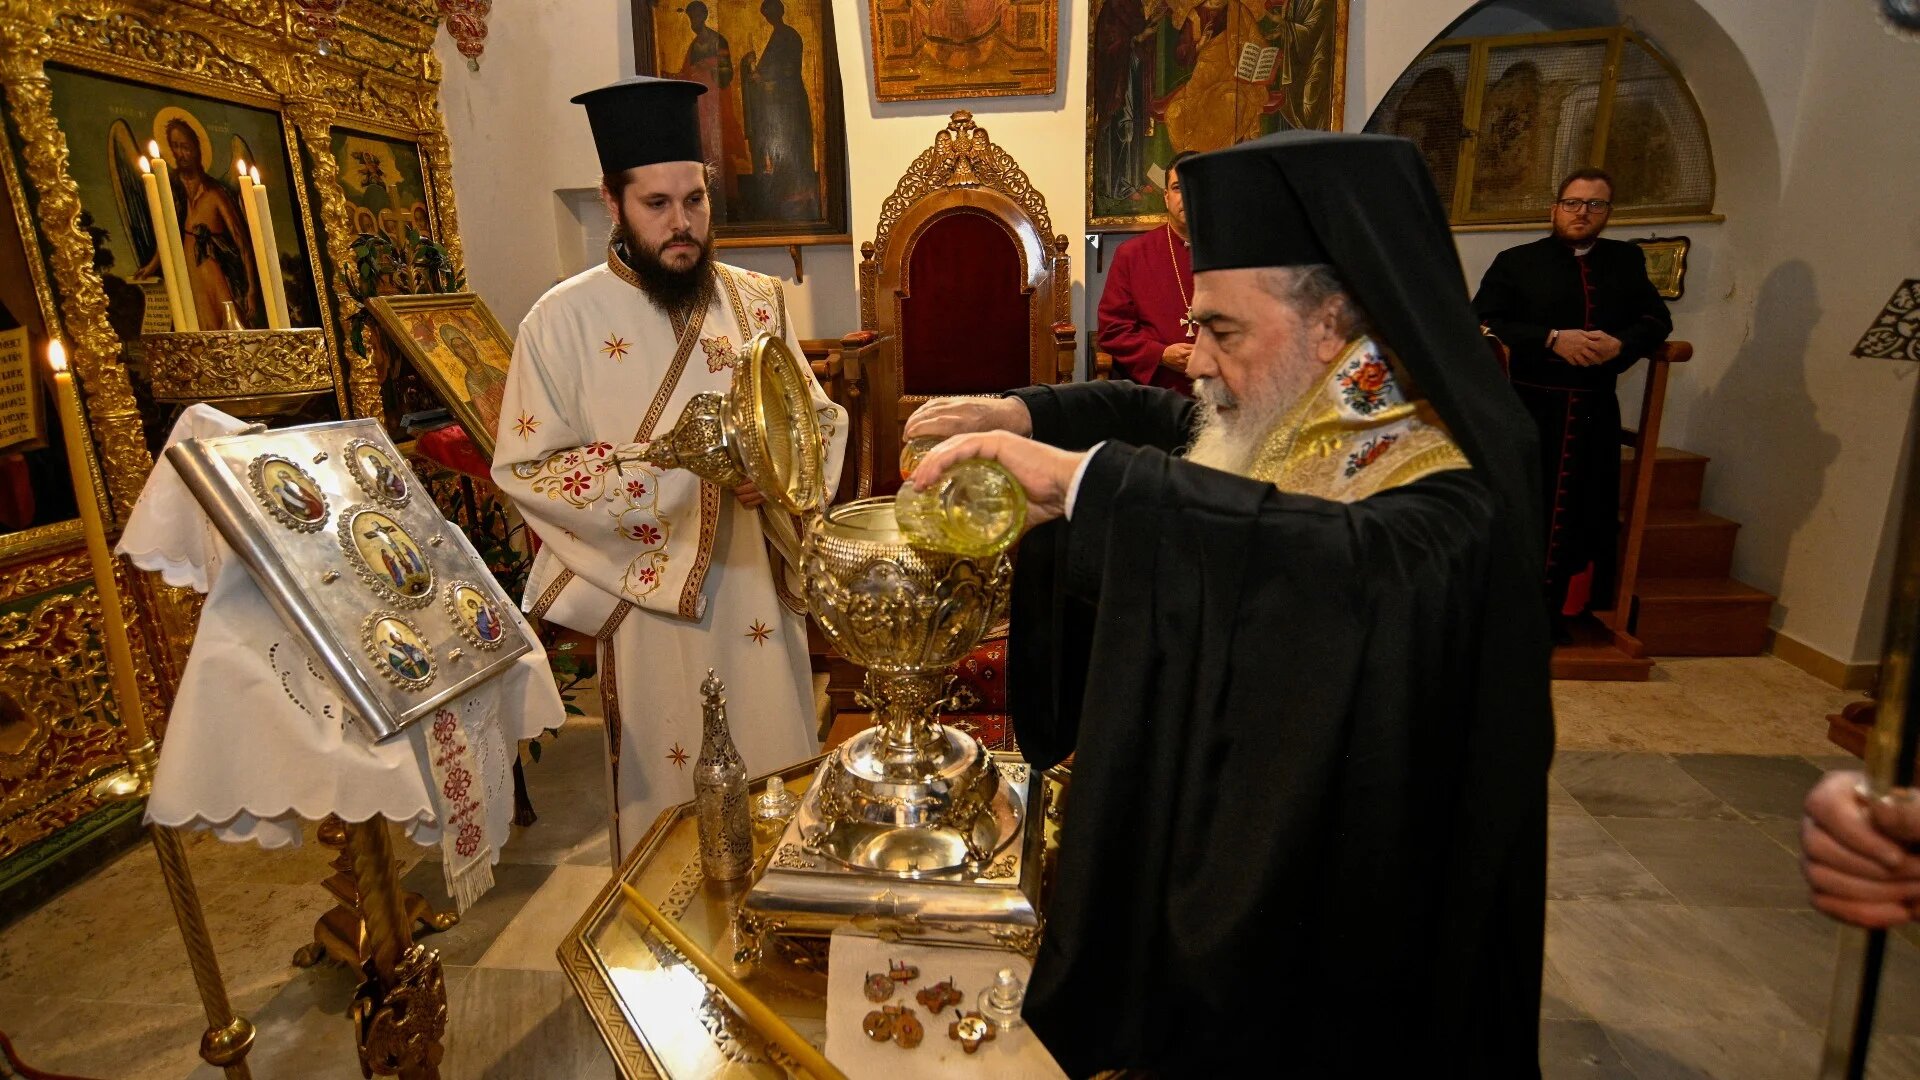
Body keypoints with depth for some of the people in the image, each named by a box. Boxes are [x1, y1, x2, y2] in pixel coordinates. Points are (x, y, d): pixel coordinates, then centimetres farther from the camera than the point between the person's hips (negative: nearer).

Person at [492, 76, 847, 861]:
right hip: (651, 596, -3)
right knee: (674, 794, 11)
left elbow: (820, 420, 7)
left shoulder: (758, 301, 4)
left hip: (759, 583, 3)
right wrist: (663, 463, -19)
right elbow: (523, 467, -8)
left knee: (779, 786, 15)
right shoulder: (563, 319, -6)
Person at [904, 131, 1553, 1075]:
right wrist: (1022, 415, -10)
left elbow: (1361, 564, -48)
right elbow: (1145, 411, 9)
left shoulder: (1445, 492, -27)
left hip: (1313, 914, -6)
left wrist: (1085, 475, -47)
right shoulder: (1267, 431, -5)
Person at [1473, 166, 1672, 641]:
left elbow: (1656, 319, 13)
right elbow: (1482, 323, -8)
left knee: (1583, 513, 5)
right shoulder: (1517, 262, 3)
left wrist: (1620, 344, -9)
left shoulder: (1627, 260, 16)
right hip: (1528, 408, -4)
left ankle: (1556, 609, 17)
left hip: (1594, 411, 4)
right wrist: (1553, 339, -18)